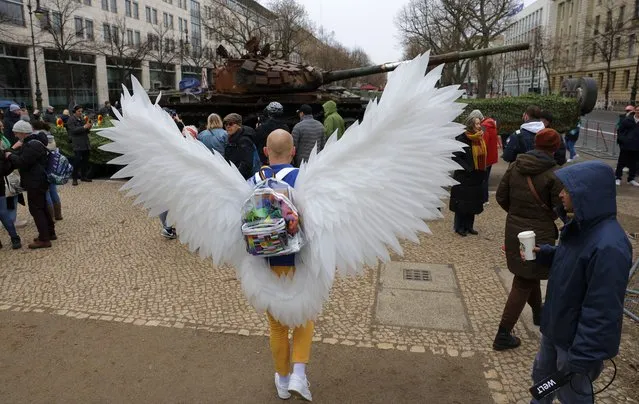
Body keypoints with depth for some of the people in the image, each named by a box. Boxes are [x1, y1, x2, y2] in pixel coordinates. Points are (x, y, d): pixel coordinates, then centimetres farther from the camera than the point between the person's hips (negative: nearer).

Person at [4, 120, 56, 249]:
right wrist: (13, 151, -1)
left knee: (35, 209, -6)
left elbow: (20, 163, -24)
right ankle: (50, 232, 26)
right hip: (38, 181, 11)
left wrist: (9, 155, -8)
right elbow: (20, 156, 17)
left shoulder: (33, 145, -21)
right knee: (42, 208, 17)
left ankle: (44, 239, -3)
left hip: (35, 183, -11)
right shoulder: (33, 142, 14)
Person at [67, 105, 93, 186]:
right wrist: (84, 127, -21)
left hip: (85, 144, 7)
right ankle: (75, 178, -3)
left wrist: (88, 128, 0)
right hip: (77, 144, -7)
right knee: (77, 161, -9)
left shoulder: (82, 119, 18)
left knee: (85, 161, 10)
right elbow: (73, 130, -15)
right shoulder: (71, 120, -2)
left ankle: (84, 176, 21)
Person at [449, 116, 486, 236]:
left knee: (473, 202, 12)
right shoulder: (462, 139, -15)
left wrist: (483, 173, 12)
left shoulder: (479, 139, 8)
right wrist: (468, 168, -20)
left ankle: (469, 226, 24)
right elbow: (455, 157, -18)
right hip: (464, 178, -7)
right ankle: (459, 227, 12)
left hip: (476, 177, 7)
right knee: (462, 203, 0)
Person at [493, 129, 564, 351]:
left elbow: (501, 196, 3)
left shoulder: (515, 166, -2)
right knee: (523, 283, 3)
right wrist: (545, 217, 8)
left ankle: (538, 313, 50)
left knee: (529, 274, 27)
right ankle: (503, 336, 7)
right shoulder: (554, 173, -17)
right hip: (540, 234, -6)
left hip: (514, 230, 6)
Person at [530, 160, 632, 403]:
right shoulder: (581, 226, -2)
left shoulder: (608, 246, -33)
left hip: (577, 340, -8)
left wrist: (581, 357, -24)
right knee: (541, 375, 28)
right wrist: (543, 253, -2)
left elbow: (602, 312, -30)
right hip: (556, 328, 8)